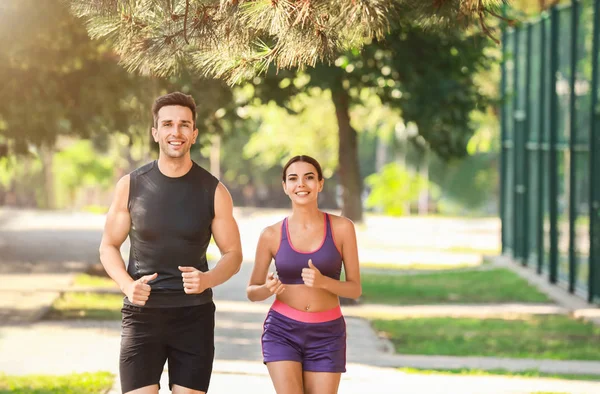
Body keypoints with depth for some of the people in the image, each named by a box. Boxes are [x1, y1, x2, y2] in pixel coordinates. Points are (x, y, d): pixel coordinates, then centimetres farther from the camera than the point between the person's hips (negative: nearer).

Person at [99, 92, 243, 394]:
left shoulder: (213, 191, 0)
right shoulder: (131, 186, 1)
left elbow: (233, 254, 5)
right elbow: (109, 246, 9)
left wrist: (207, 279, -17)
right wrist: (127, 285, -11)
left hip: (194, 315, 1)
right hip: (142, 313, 0)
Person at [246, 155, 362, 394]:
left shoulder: (342, 228, -4)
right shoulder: (272, 235, -2)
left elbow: (355, 289, -1)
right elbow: (252, 292, 6)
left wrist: (322, 282, -21)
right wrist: (268, 289, -18)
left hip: (326, 336, 1)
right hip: (282, 331, -1)